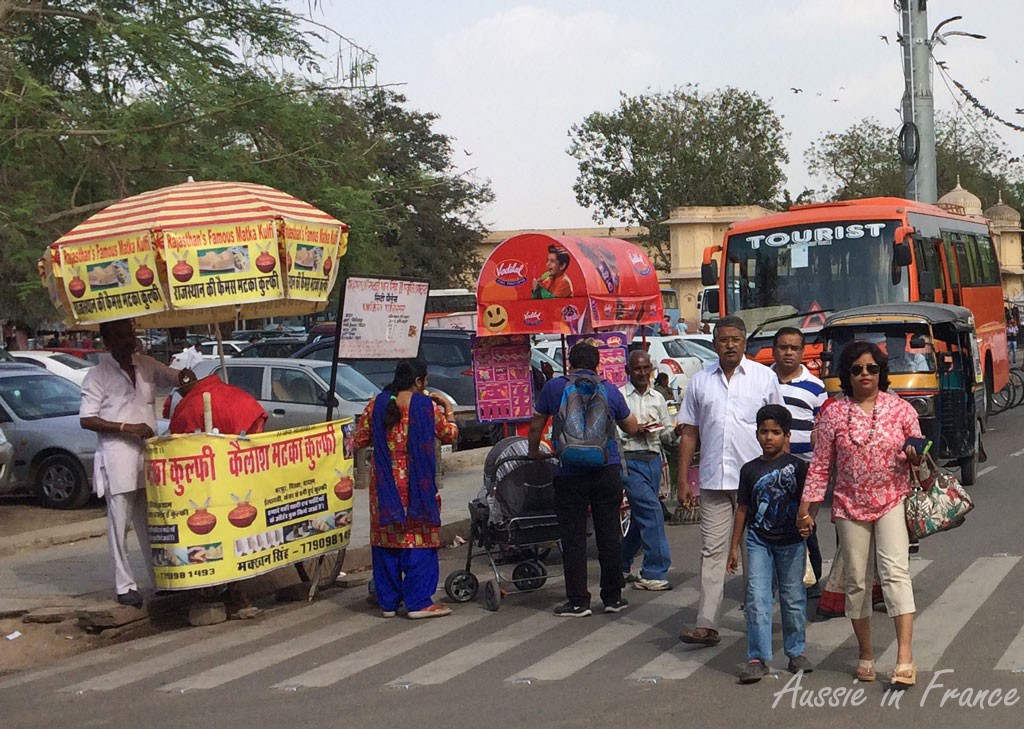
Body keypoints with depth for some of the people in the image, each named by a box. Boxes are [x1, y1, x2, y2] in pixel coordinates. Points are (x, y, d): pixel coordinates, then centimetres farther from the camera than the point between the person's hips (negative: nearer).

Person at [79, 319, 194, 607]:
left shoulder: (146, 365, 10)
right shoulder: (98, 375, -5)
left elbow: (174, 378, 21)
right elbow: (86, 420, -8)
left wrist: (186, 375, -4)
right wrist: (127, 427, -16)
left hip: (148, 453, 5)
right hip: (117, 458, -5)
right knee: (119, 525, -1)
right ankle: (125, 586, 5)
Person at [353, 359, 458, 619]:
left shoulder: (377, 405, 1)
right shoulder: (427, 406, -7)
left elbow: (360, 440, 8)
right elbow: (449, 435, 6)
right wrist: (448, 408, 21)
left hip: (384, 485, 3)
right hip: (416, 486, -3)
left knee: (385, 540, 9)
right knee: (419, 539, 3)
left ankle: (388, 602, 14)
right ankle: (418, 602, 2)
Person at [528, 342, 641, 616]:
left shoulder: (554, 387, 1)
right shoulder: (610, 390, 5)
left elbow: (536, 425, 10)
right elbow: (632, 428, 14)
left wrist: (534, 452, 26)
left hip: (570, 474, -2)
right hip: (607, 470, 2)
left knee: (573, 537, 3)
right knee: (609, 534, 9)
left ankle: (578, 601, 4)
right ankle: (613, 597, 15)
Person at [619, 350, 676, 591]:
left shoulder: (657, 398, 15)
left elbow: (668, 435, 18)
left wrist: (663, 431, -4)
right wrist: (633, 431, -15)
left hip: (653, 460, 6)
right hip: (630, 460, -6)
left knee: (641, 517, 10)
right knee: (651, 511, -15)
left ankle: (622, 566, 25)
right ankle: (654, 572, -11)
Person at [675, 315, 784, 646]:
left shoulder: (765, 377, 5)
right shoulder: (701, 381, 9)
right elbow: (689, 432, 11)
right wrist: (683, 479, 5)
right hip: (713, 480, 2)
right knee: (712, 550, -1)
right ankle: (707, 625, -2)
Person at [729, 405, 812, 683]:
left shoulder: (798, 467, -2)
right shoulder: (750, 469, 4)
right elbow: (743, 509, 9)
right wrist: (734, 546, 8)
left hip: (791, 541, -1)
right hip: (759, 540, 1)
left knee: (793, 597, 9)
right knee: (757, 598, -6)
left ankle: (796, 652, 23)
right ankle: (757, 658, -4)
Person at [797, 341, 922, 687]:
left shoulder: (900, 408, 3)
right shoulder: (834, 414, 3)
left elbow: (917, 449, 8)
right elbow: (820, 464, 5)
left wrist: (915, 453, -17)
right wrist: (806, 506, 1)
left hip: (891, 502, -2)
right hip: (850, 506, 2)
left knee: (895, 572, -16)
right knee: (857, 580, 7)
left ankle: (905, 656, -20)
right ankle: (866, 654, 21)